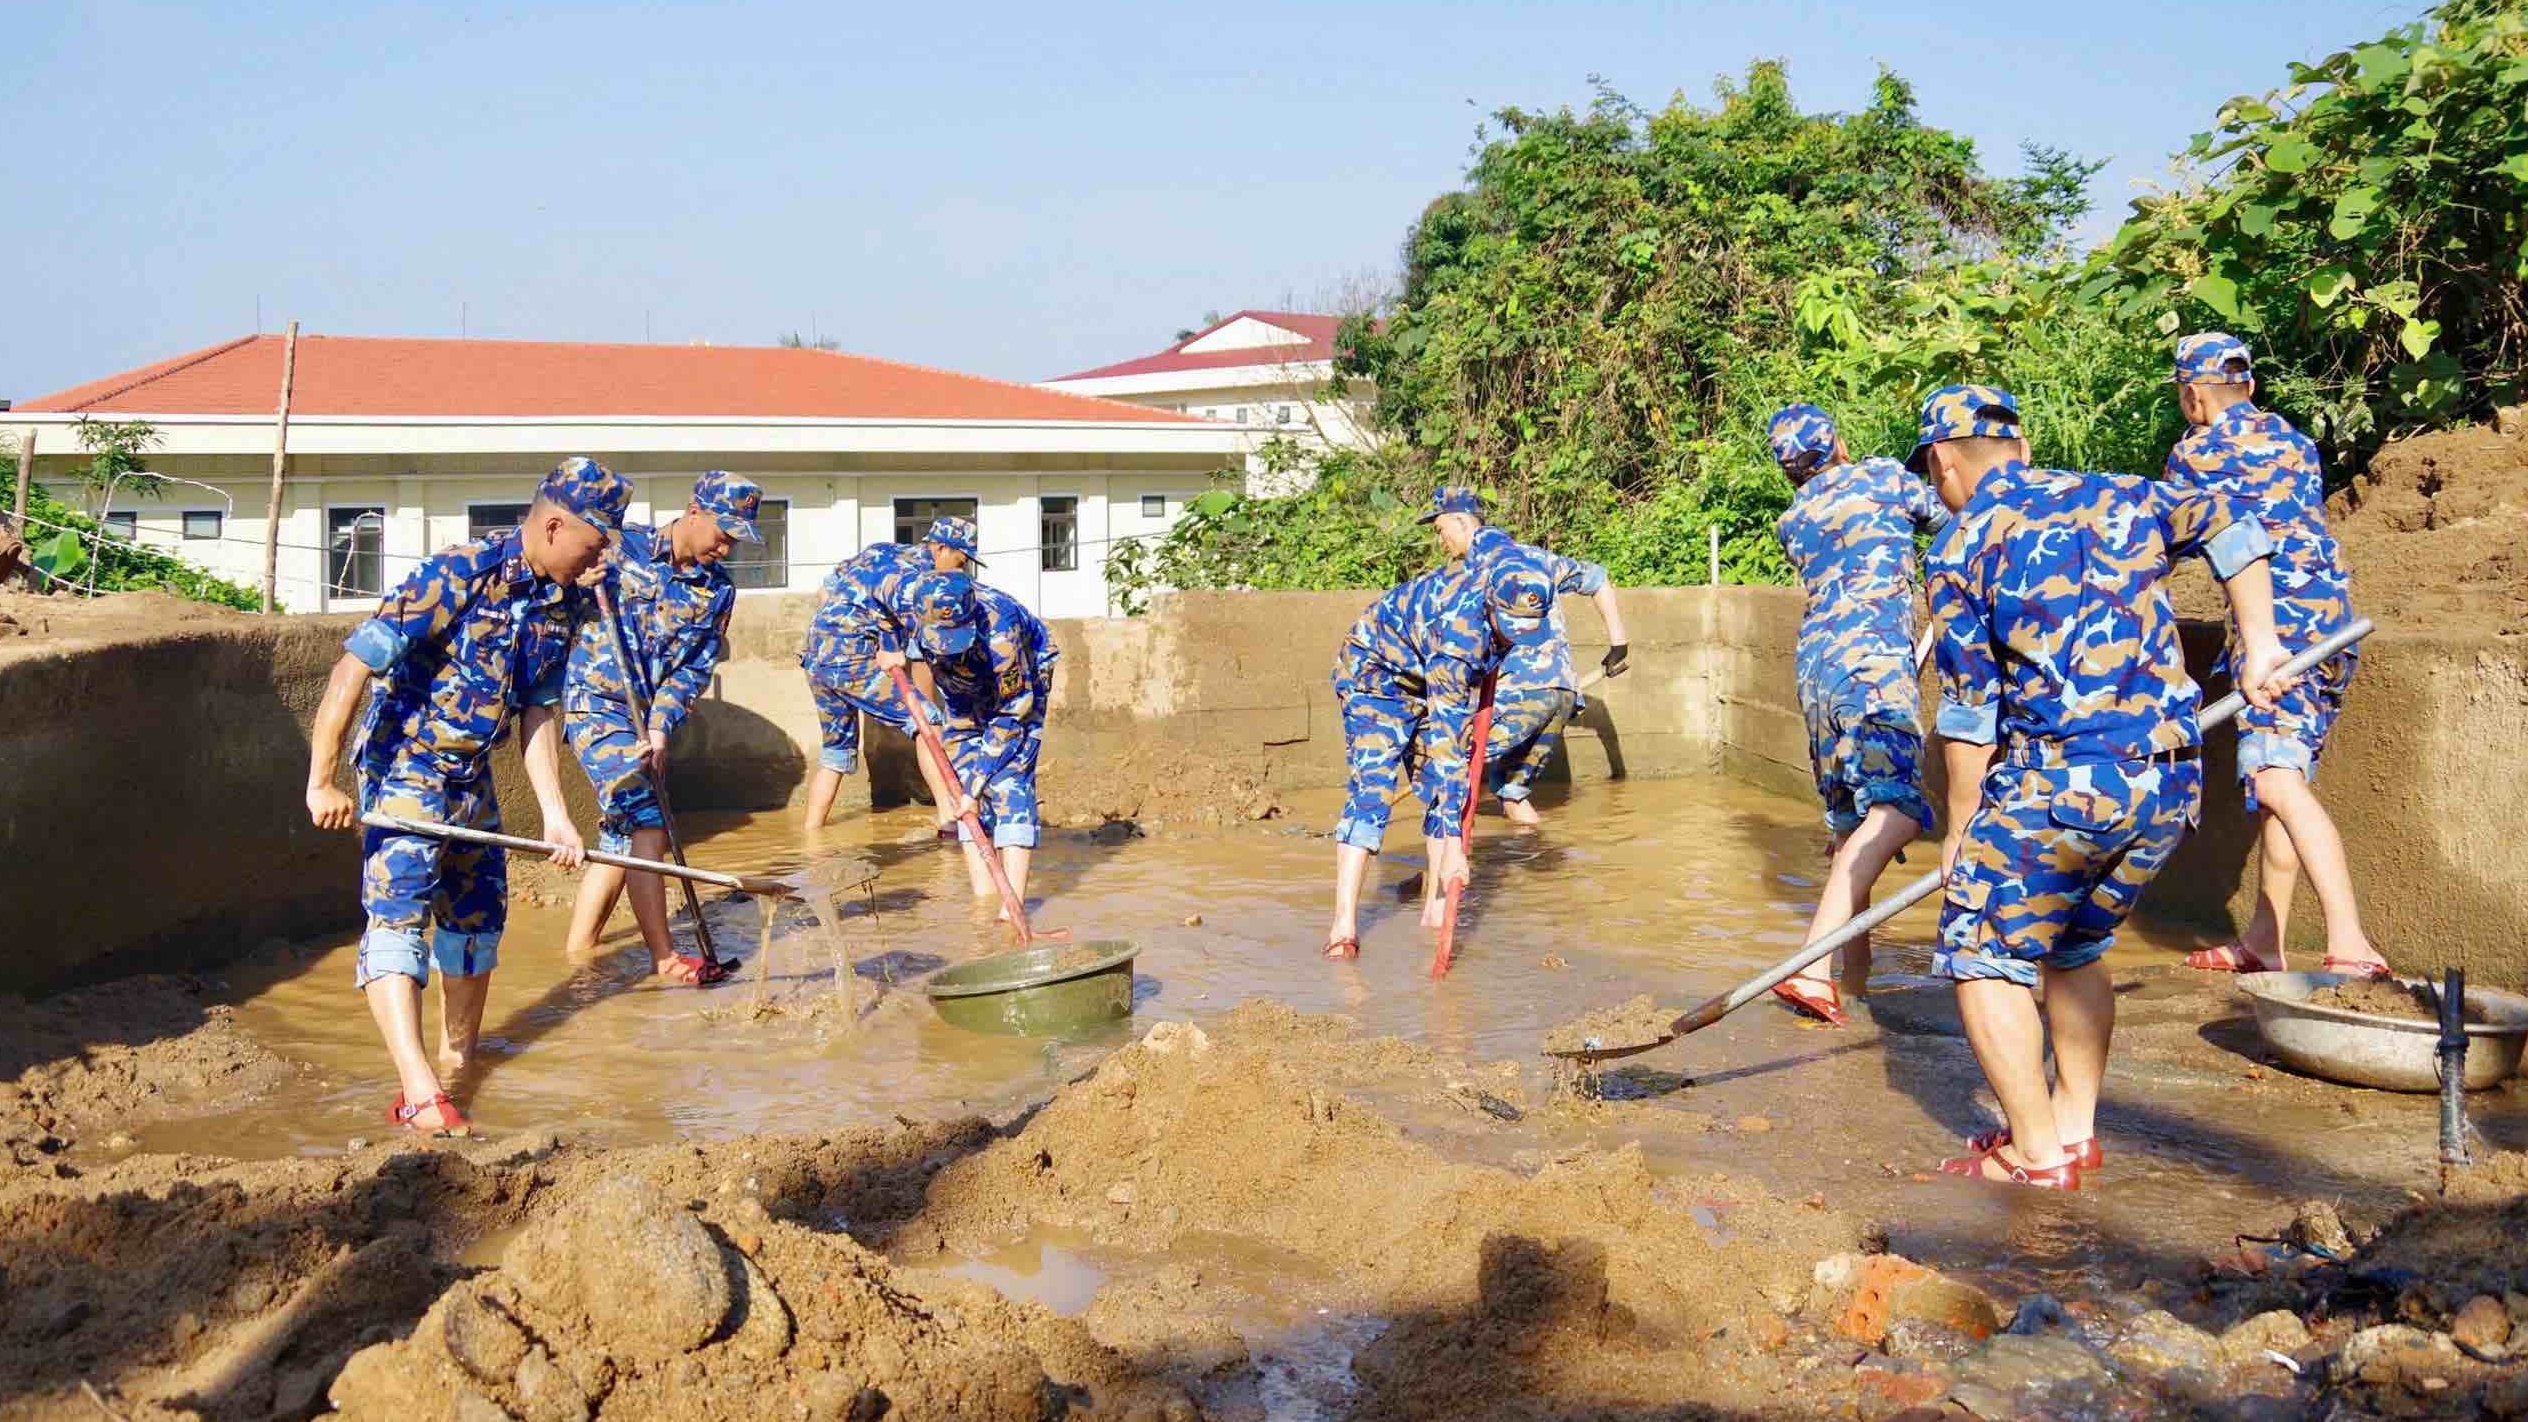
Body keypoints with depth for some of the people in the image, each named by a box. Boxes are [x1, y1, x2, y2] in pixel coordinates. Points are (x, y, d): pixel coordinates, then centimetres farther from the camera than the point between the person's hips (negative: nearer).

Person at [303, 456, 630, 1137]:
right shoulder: (457, 576, -24)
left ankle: (456, 1065, 33)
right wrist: (321, 783, -26)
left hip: (473, 777, 8)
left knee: (479, 914, 16)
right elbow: (353, 668, -25)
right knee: (398, 913, -17)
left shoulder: (565, 602, 0)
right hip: (406, 771, -8)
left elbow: (539, 711, 7)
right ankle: (419, 1094, -27)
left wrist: (554, 814, 1)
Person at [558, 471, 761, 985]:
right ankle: (663, 957, -9)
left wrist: (659, 729, -9)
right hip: (597, 705, -6)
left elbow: (695, 669, 2)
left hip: (646, 719, 6)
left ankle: (578, 949, 23)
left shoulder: (718, 589, 4)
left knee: (620, 834, 11)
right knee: (645, 825, -13)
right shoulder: (620, 548, -8)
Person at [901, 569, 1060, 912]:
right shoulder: (919, 614, -27)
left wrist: (976, 787, -31)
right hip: (965, 690, 6)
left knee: (1009, 780, -19)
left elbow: (1010, 716, -32)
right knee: (961, 778, -6)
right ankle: (983, 897, -5)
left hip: (1019, 684, -5)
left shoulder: (999, 632, -42)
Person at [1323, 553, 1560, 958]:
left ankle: (1435, 907, 7)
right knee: (1372, 787, -19)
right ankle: (1343, 924, -21)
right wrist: (1453, 845, -41)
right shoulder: (1460, 630, -40)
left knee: (1441, 786, 1)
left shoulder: (1513, 592, -18)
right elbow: (1446, 738, -41)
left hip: (1433, 682, 8)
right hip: (1374, 671, -8)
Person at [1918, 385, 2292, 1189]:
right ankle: (2075, 1126, 27)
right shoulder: (2114, 498, 13)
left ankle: (2039, 1154, 5)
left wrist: (1962, 826, 5)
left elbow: (1970, 709, -3)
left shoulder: (1963, 548, -1)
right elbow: (2231, 526, 18)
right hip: (2172, 784, 7)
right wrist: (2258, 650, 19)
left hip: (2059, 782, -7)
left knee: (1982, 957, 6)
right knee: (2074, 950, 23)